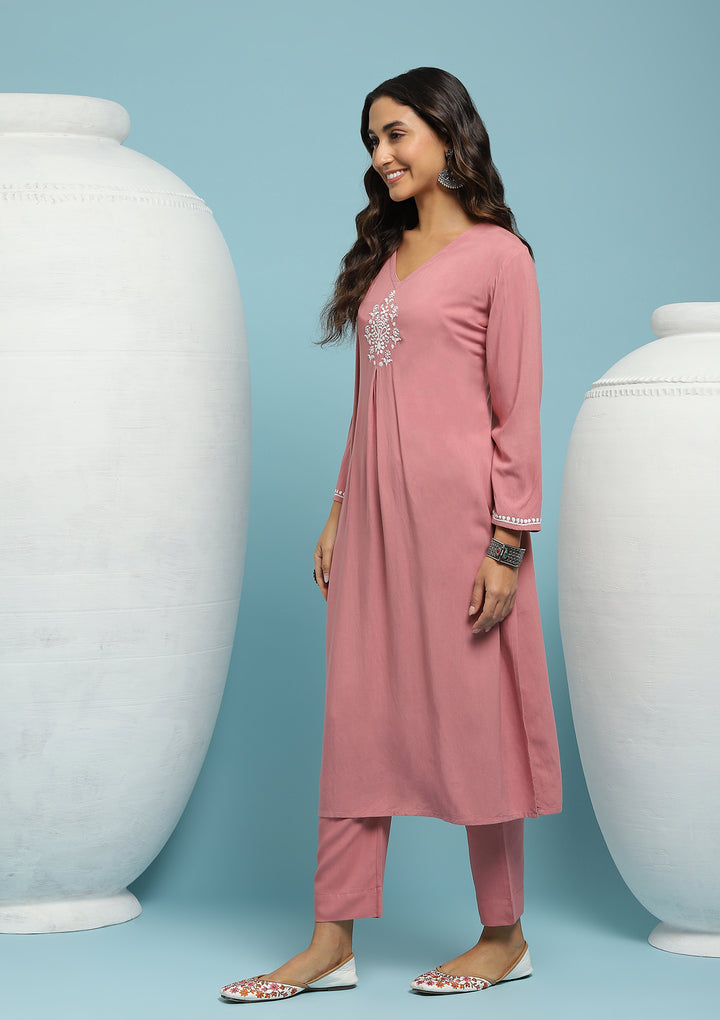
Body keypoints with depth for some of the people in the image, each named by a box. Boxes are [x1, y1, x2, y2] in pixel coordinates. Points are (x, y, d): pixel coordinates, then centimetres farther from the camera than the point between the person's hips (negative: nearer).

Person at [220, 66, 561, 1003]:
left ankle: (504, 935, 15)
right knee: (358, 717, 5)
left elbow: (517, 408, -8)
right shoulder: (384, 254, 16)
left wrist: (508, 541, -13)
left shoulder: (498, 255, -3)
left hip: (457, 509, -6)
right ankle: (332, 944, 8)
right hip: (377, 511, 7)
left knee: (472, 716, 1)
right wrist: (341, 509, 12)